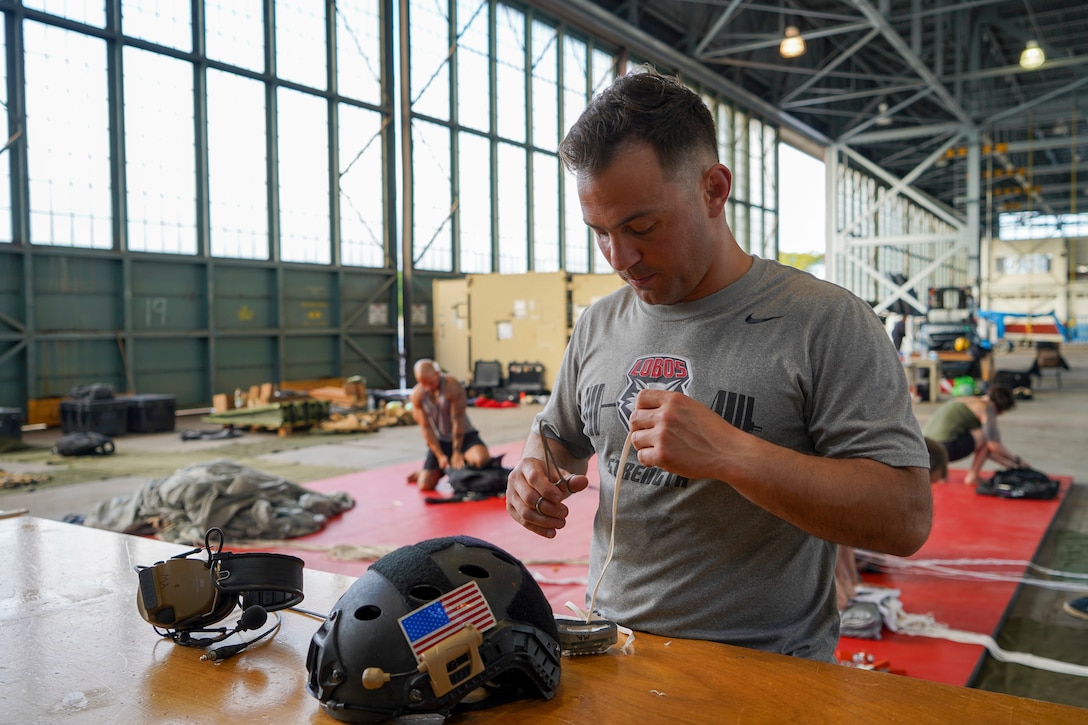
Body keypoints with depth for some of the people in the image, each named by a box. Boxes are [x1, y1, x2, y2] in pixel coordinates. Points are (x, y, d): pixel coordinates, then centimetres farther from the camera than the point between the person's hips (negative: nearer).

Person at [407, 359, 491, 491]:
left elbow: (457, 420, -19)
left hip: (464, 435, -3)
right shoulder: (417, 395, -11)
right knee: (425, 485, -9)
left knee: (483, 459, -33)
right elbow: (426, 428, -8)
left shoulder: (451, 386, -22)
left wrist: (457, 452, -17)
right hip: (439, 441, 3)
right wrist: (440, 455, -11)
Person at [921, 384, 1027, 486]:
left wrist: (1007, 464, 36)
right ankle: (972, 476, 3)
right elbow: (995, 446, -3)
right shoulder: (986, 408, 0)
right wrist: (1017, 460, 14)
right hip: (946, 447, -8)